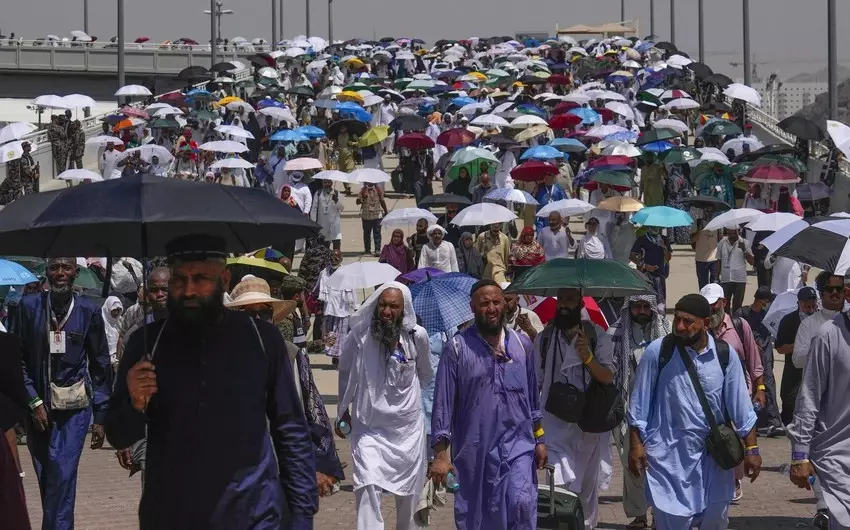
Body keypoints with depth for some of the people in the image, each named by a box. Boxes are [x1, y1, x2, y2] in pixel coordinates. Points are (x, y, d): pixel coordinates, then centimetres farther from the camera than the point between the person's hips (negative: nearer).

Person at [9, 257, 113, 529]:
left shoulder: (89, 311, 1)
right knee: (46, 478, 8)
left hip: (75, 406, -2)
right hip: (38, 406, 2)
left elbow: (100, 366, 4)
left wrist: (100, 415, 2)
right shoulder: (29, 306, 0)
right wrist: (34, 402, -6)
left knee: (62, 474, -15)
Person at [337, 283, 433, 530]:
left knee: (408, 491, 12)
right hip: (369, 426, -2)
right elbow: (345, 373, 8)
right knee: (368, 486, -17)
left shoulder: (417, 336, -7)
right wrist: (343, 411, 14)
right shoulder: (359, 336, -9)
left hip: (407, 424, 2)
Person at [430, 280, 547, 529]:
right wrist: (440, 453, -10)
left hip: (517, 444, 1)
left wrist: (539, 439, 13)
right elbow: (443, 403, -6)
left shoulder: (523, 344, 7)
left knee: (522, 504, -19)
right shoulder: (457, 348, -5)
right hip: (474, 449, -1)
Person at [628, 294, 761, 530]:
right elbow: (639, 404, -2)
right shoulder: (657, 351, -9)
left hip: (713, 455, 2)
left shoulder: (725, 354, -4)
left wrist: (751, 449, 1)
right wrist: (636, 445, -3)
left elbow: (740, 404, 1)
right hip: (668, 455, -2)